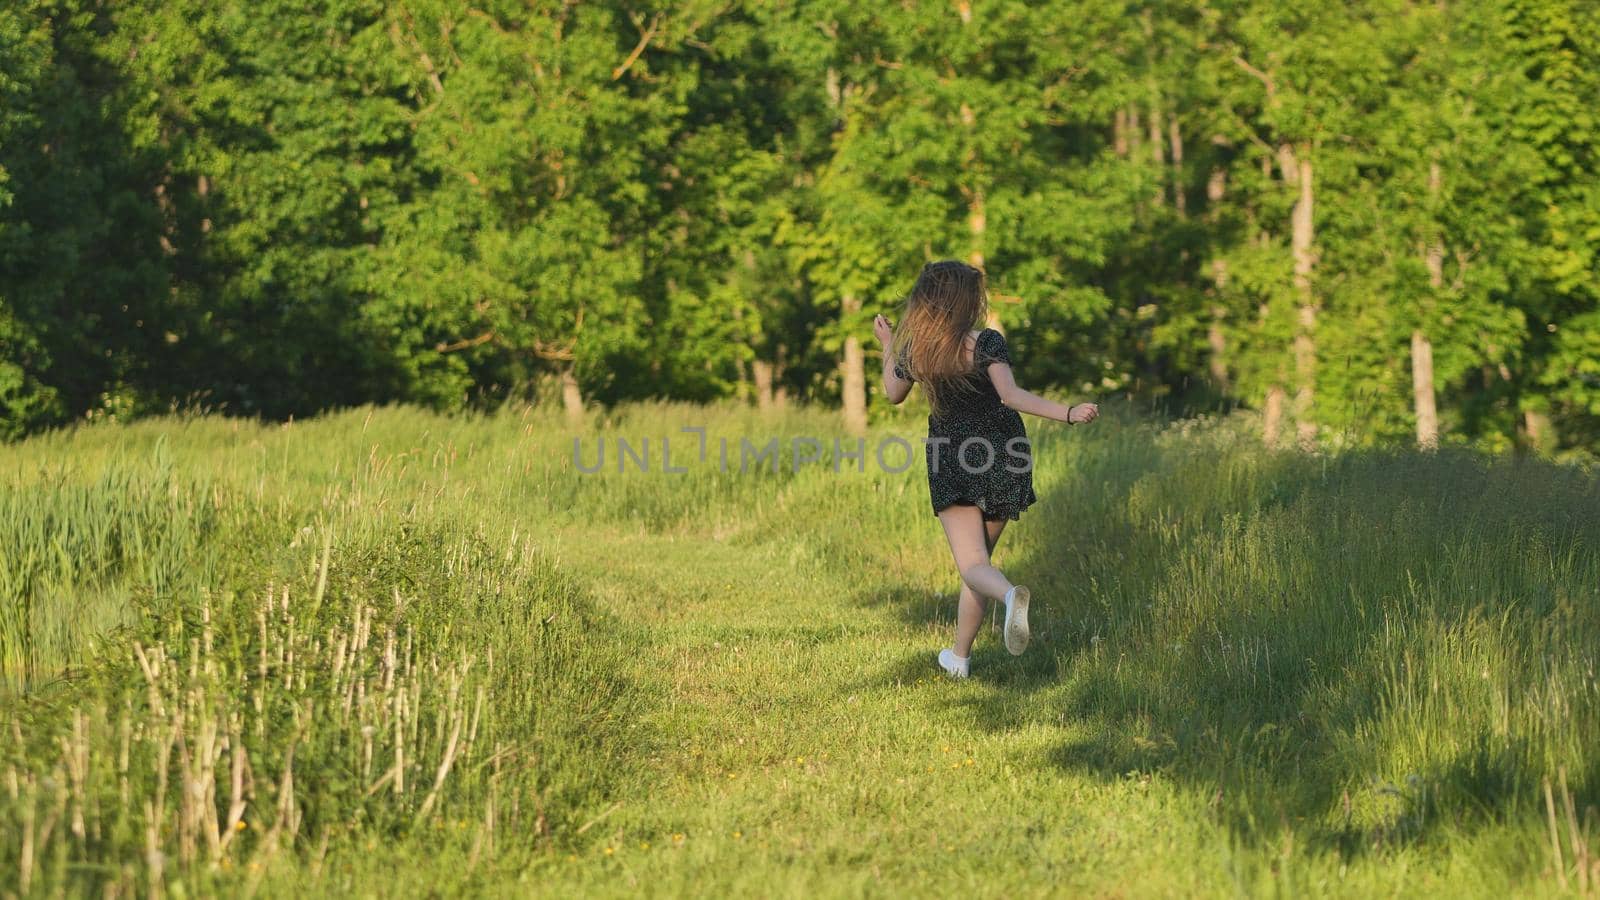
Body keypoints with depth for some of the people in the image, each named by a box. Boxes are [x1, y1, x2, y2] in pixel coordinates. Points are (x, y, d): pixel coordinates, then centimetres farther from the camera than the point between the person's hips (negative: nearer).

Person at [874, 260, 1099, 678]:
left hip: (951, 461, 1)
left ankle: (1011, 595, -45)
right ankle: (959, 655, 21)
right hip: (1002, 458, 0)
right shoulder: (986, 344, -13)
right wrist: (1068, 414, -31)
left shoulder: (912, 352, -1)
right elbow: (1011, 395, -26)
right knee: (980, 554, 16)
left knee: (972, 563, -9)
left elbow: (893, 393, 19)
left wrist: (887, 345, 34)